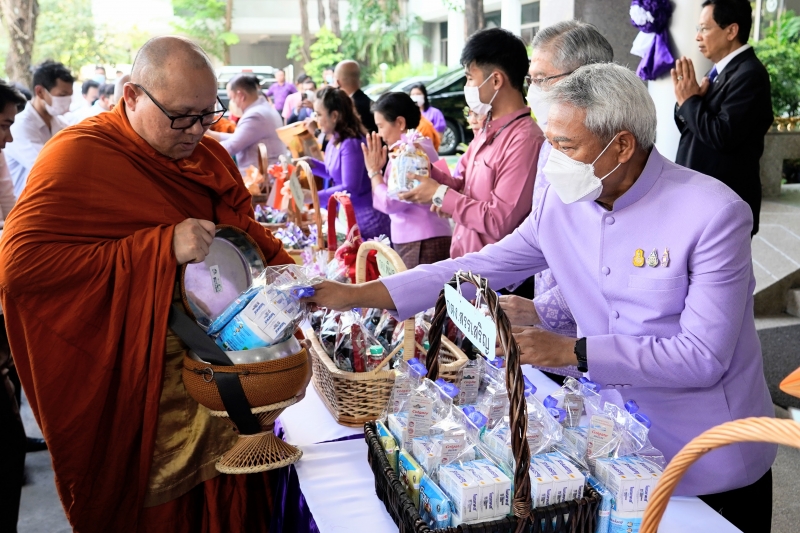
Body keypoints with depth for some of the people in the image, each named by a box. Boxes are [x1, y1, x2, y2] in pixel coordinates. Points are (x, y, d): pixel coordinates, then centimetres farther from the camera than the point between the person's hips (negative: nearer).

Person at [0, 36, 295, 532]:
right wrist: (162, 247, -28)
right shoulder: (81, 156, -15)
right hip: (141, 390, -6)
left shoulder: (209, 154, 7)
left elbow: (243, 223, 19)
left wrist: (284, 268, -3)